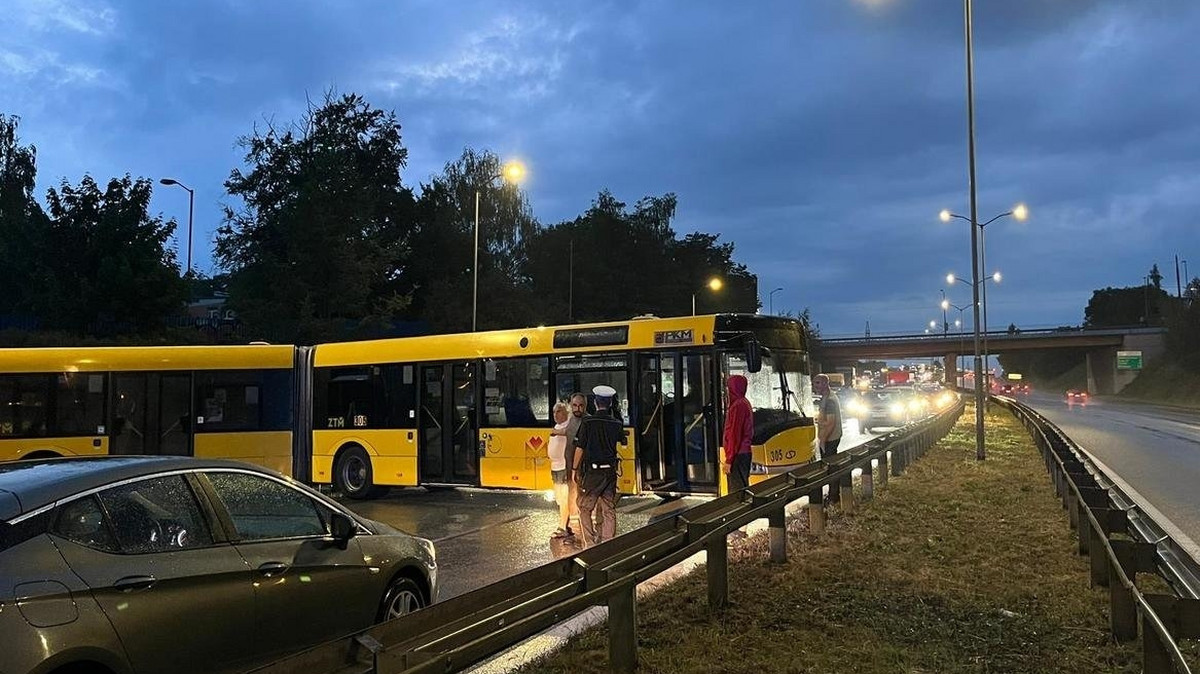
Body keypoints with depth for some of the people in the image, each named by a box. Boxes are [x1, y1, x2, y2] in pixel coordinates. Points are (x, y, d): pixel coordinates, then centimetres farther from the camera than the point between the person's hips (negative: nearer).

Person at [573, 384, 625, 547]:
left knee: (585, 508, 8)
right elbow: (623, 442, 18)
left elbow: (579, 448, -9)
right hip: (610, 472, 3)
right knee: (609, 510, 9)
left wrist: (575, 469, 1)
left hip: (591, 471, -3)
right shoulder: (616, 424, 0)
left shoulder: (587, 422, -10)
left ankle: (590, 543, 4)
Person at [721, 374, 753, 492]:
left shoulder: (737, 406, -16)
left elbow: (734, 435, -19)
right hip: (744, 452, 10)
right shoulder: (745, 403, 14)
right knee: (743, 486, 14)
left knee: (737, 491, -8)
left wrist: (728, 460, -17)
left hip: (737, 455, -10)